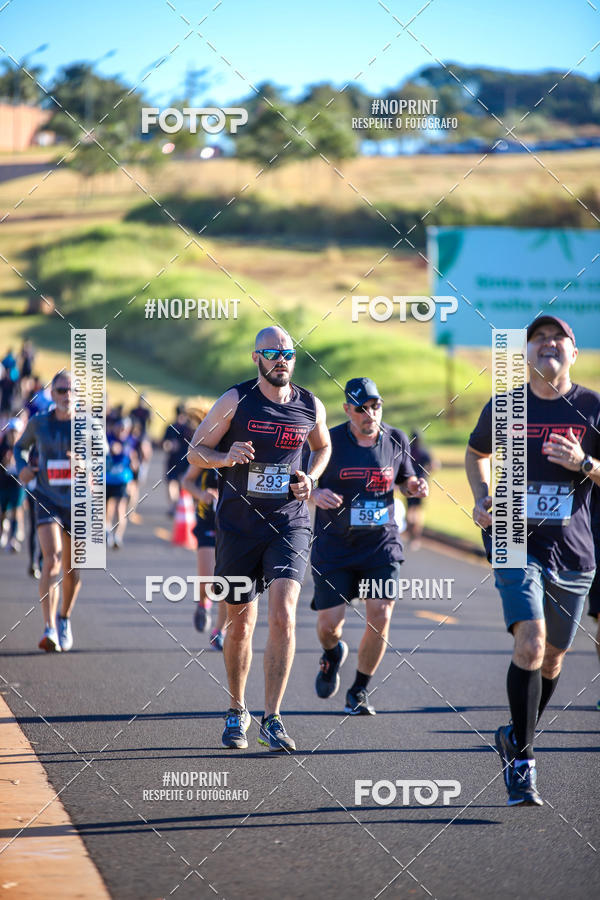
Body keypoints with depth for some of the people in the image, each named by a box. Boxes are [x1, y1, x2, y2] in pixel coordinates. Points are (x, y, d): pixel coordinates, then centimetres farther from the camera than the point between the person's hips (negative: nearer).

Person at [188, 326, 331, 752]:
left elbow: (323, 447, 24)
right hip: (239, 524, 0)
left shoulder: (310, 406, 4)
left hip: (290, 523, 0)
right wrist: (226, 457, -19)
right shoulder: (236, 401, -3)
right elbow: (196, 452, 2)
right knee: (241, 624, 8)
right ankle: (237, 711, 30)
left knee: (283, 613, -18)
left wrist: (310, 478, 4)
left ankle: (272, 718, -14)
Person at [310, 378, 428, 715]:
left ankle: (359, 691, 8)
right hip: (335, 546, -2)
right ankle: (333, 654, 37)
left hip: (381, 543, 2)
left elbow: (404, 478, 16)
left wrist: (415, 485, -7)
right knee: (329, 624, -3)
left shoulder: (396, 440, 1)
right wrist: (315, 493, -26)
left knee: (380, 617, -11)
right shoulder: (329, 442, -9)